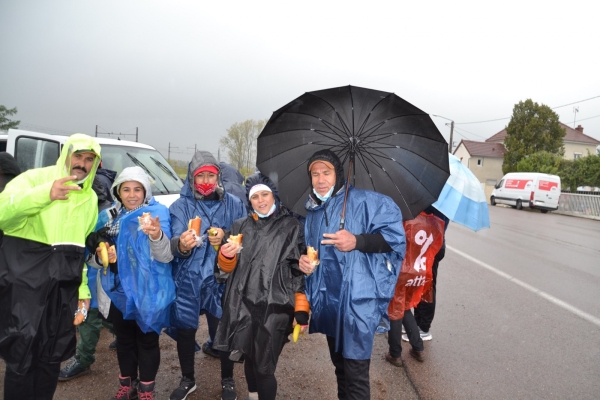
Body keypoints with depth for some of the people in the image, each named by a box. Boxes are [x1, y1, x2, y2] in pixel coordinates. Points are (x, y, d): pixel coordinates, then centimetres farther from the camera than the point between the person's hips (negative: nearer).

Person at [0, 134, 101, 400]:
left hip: (64, 283, 5)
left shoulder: (90, 198, 13)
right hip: (24, 276, -5)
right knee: (22, 352, -1)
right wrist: (44, 194, -32)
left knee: (53, 354, 12)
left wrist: (82, 288, 17)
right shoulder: (35, 178, -5)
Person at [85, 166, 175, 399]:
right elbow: (92, 258, 9)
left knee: (147, 340, 7)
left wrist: (156, 236, -43)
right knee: (124, 339, 19)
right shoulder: (107, 216, 3)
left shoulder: (157, 213, -10)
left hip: (147, 292, -4)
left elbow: (166, 256, -22)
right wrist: (100, 257, -15)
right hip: (118, 291, 5)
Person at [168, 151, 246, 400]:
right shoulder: (180, 206, 0)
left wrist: (226, 237, -17)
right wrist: (181, 245, -34)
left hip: (221, 279, -1)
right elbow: (174, 243, -11)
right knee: (184, 330, 11)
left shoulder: (234, 204, 0)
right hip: (188, 279, 1)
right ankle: (187, 379, 38)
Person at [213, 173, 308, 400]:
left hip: (274, 309, -4)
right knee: (250, 360, 17)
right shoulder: (241, 226, 11)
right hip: (243, 306, 4)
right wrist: (226, 256, -10)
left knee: (264, 368, -3)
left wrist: (301, 310, -5)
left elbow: (301, 272, -1)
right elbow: (227, 268, 14)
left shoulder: (292, 227, 0)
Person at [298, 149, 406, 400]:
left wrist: (357, 241, -24)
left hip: (358, 299, -7)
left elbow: (394, 236, -13)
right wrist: (304, 261, 5)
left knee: (355, 374, -2)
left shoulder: (363, 201, -8)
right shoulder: (312, 212, 14)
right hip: (327, 300, 7)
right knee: (340, 366, 22)